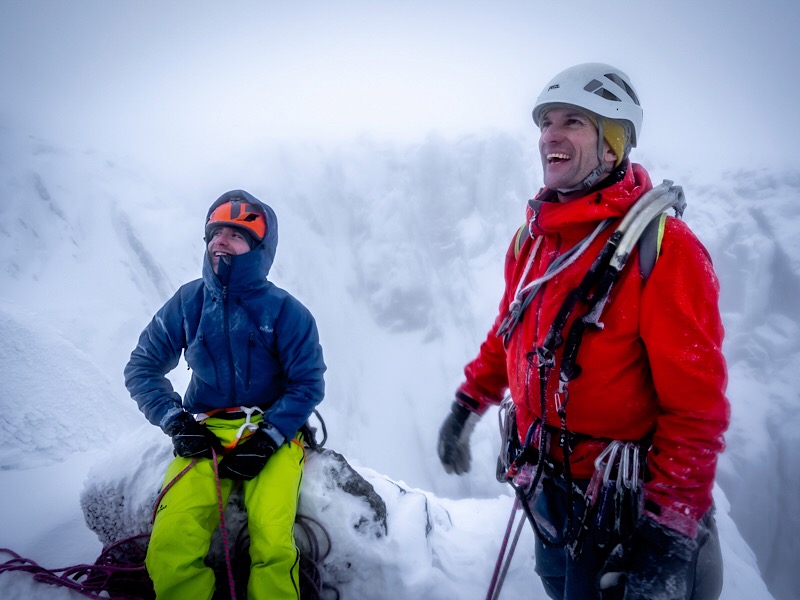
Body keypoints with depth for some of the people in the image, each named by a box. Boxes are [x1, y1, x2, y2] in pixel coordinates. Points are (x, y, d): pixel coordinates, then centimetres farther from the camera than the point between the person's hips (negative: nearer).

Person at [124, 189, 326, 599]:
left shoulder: (285, 311, -4)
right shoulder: (188, 301, 3)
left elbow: (308, 383, -3)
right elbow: (143, 366, 9)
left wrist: (265, 439, -13)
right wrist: (176, 422, -4)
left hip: (272, 433, -1)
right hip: (205, 433, 2)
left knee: (273, 549, -23)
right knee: (170, 550, -20)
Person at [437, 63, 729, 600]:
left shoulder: (661, 247, -19)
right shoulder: (532, 237, 3)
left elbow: (698, 407, -20)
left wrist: (667, 535, -21)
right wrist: (467, 406, 18)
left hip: (619, 510, -7)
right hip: (546, 494, 7)